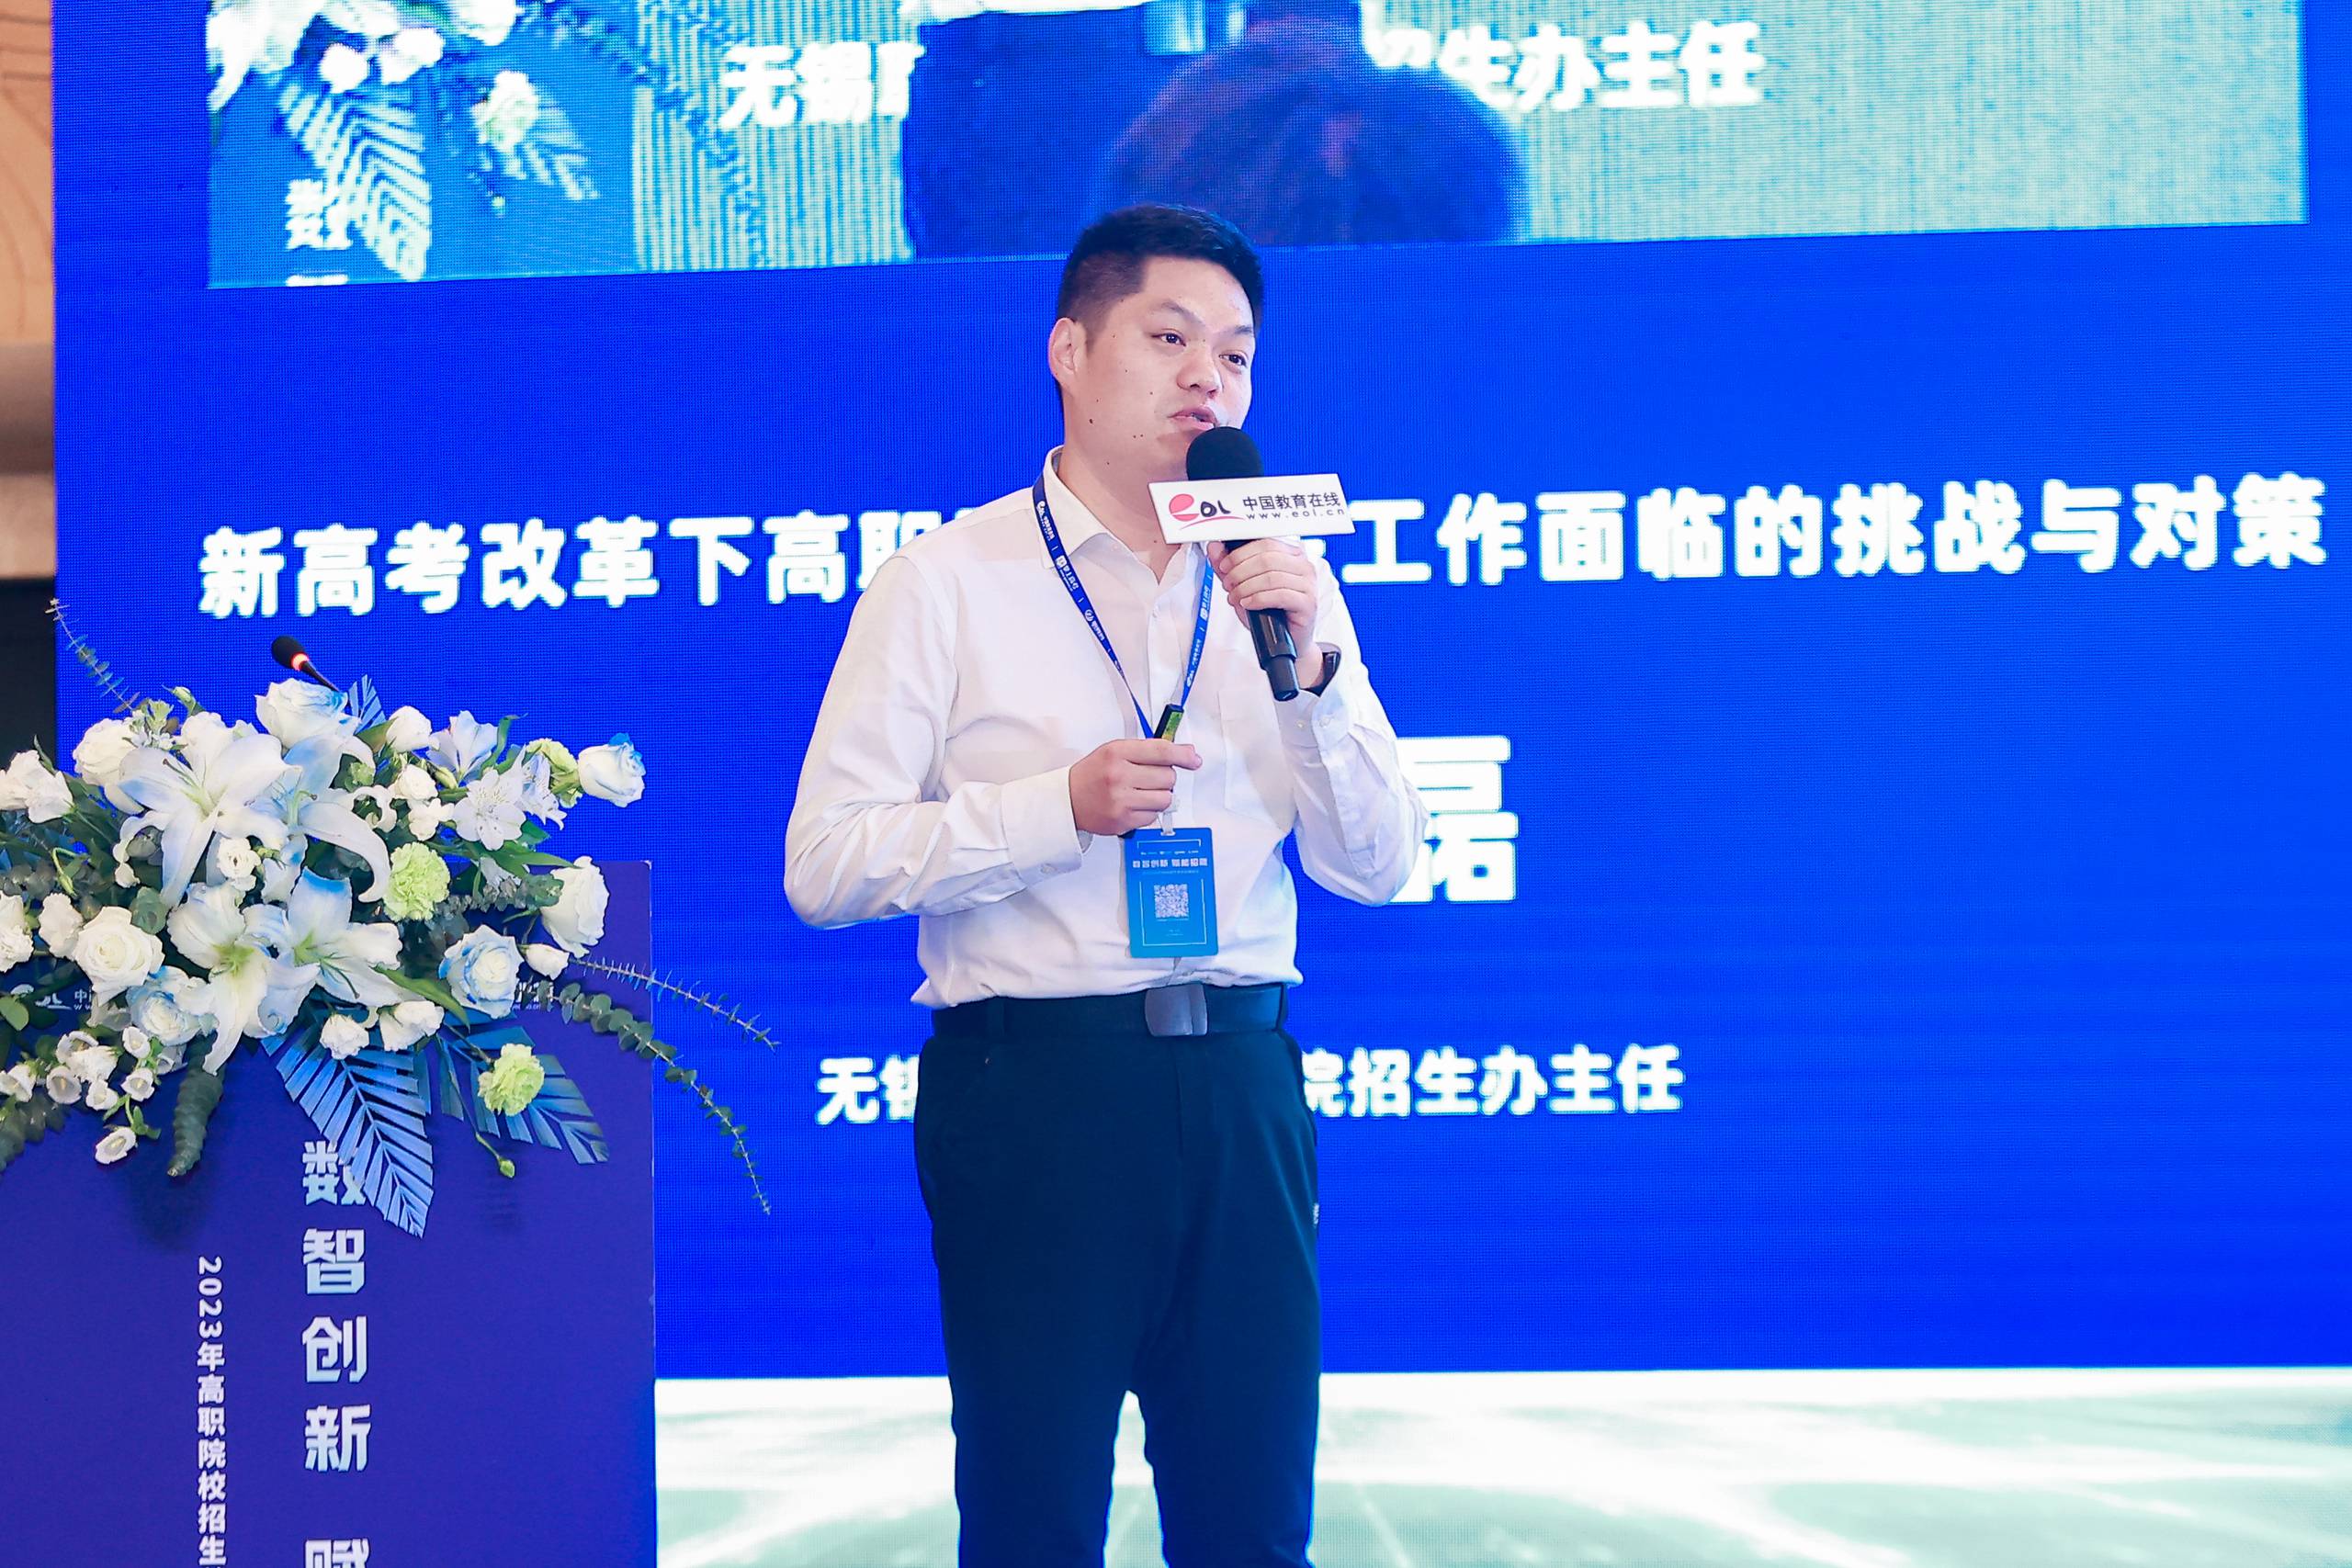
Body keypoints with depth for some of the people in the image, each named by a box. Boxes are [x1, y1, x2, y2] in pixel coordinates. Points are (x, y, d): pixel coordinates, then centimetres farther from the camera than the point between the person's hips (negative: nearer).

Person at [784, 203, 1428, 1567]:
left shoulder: (1282, 587, 12)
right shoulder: (948, 585, 1)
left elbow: (1379, 869, 6)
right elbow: (825, 865, -5)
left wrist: (1312, 667, -9)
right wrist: (1061, 805, -16)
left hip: (1241, 1082, 4)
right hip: (1035, 1082, -3)